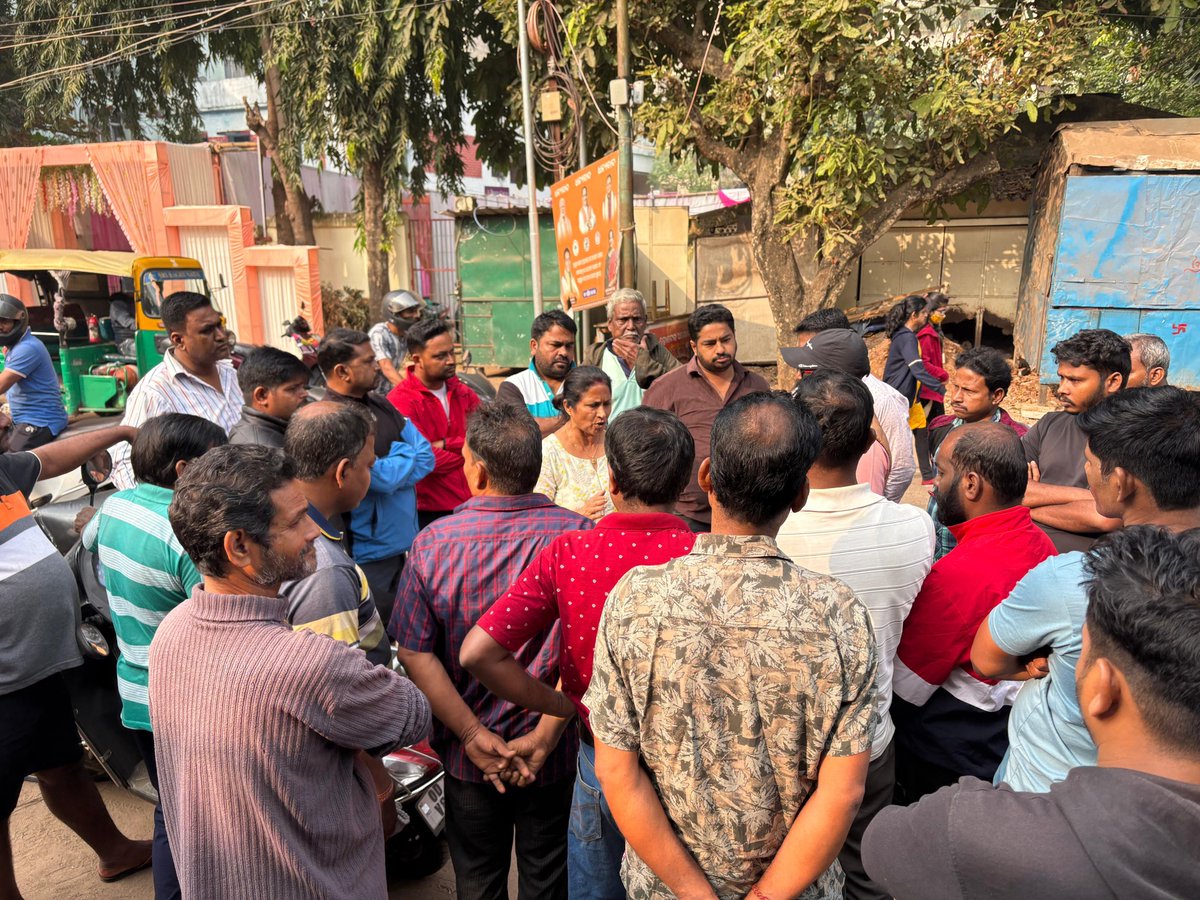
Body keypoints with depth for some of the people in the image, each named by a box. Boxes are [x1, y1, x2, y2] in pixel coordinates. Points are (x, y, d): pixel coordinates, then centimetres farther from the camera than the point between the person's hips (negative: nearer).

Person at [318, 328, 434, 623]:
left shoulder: (380, 405, 9)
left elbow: (427, 456, 4)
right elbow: (385, 478, -21)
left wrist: (396, 455, -12)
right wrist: (407, 456, -3)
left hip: (404, 543, 8)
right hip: (370, 552, -8)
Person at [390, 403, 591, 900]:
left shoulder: (433, 543, -17)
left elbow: (415, 654, -14)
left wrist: (474, 736, -11)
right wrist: (545, 735, -13)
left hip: (468, 756, 1)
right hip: (555, 755, 0)